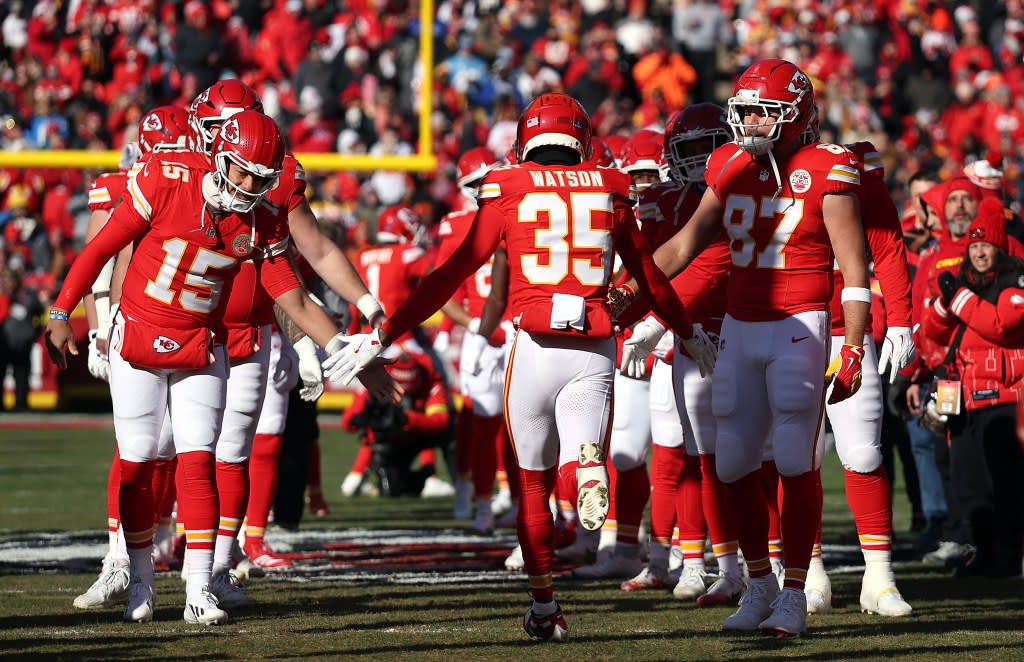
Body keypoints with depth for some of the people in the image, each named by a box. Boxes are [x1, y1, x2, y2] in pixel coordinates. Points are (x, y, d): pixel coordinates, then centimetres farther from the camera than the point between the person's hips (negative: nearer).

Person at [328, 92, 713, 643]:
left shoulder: (508, 190, 2)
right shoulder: (610, 190, 9)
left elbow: (452, 275, 0)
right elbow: (649, 277, 20)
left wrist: (384, 335, 6)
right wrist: (690, 335, 37)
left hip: (533, 347, -1)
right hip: (594, 351, 1)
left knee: (534, 483, 14)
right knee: (579, 462, 5)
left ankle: (545, 609, 15)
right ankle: (591, 473, -32)